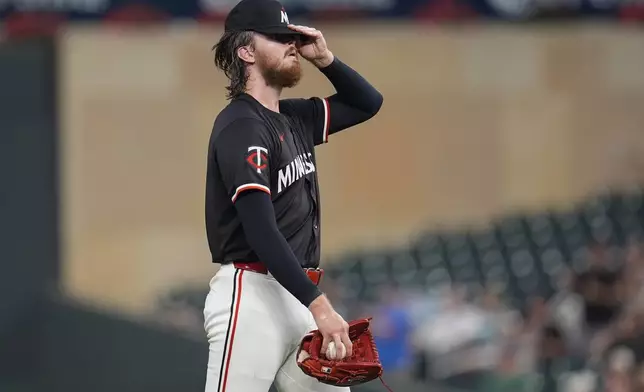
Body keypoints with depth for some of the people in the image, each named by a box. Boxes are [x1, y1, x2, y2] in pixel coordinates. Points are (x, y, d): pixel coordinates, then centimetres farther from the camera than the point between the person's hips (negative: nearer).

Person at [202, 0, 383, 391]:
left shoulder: (295, 118, 15)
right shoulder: (241, 126, -11)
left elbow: (368, 103, 28)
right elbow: (261, 231, -20)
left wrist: (325, 59, 9)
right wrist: (319, 303, -25)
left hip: (300, 296, 9)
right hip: (253, 296, -9)